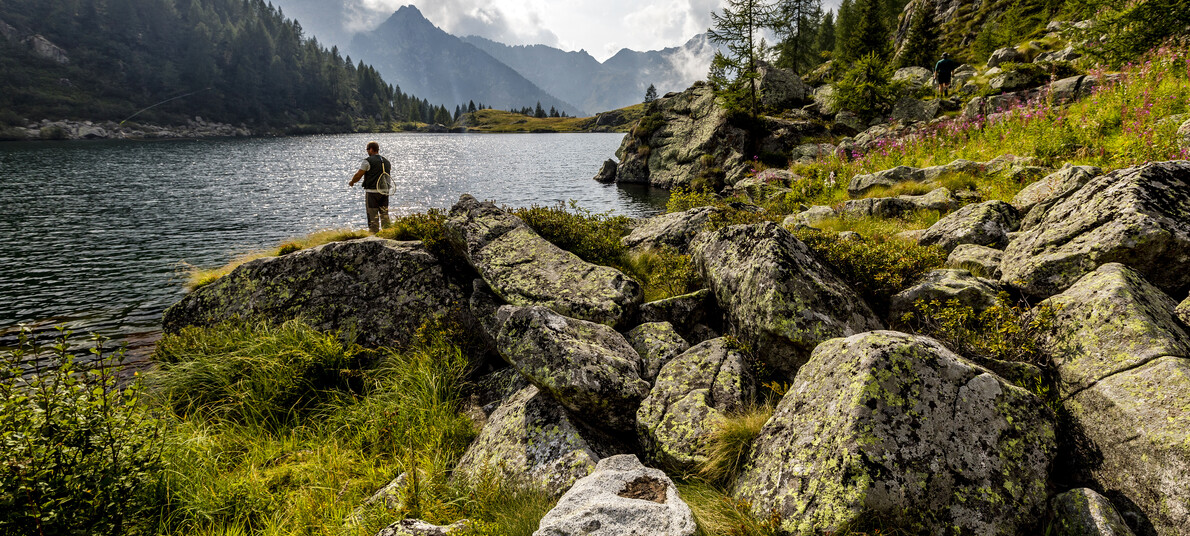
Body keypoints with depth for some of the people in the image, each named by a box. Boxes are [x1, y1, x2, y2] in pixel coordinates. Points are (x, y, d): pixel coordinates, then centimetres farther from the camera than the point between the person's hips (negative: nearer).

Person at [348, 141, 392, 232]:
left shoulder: (367, 161, -8)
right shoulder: (387, 161, 11)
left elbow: (358, 175, -6)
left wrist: (351, 182, 11)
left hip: (372, 191, -6)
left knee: (373, 215, 0)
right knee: (384, 213, 11)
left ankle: (374, 232, 0)